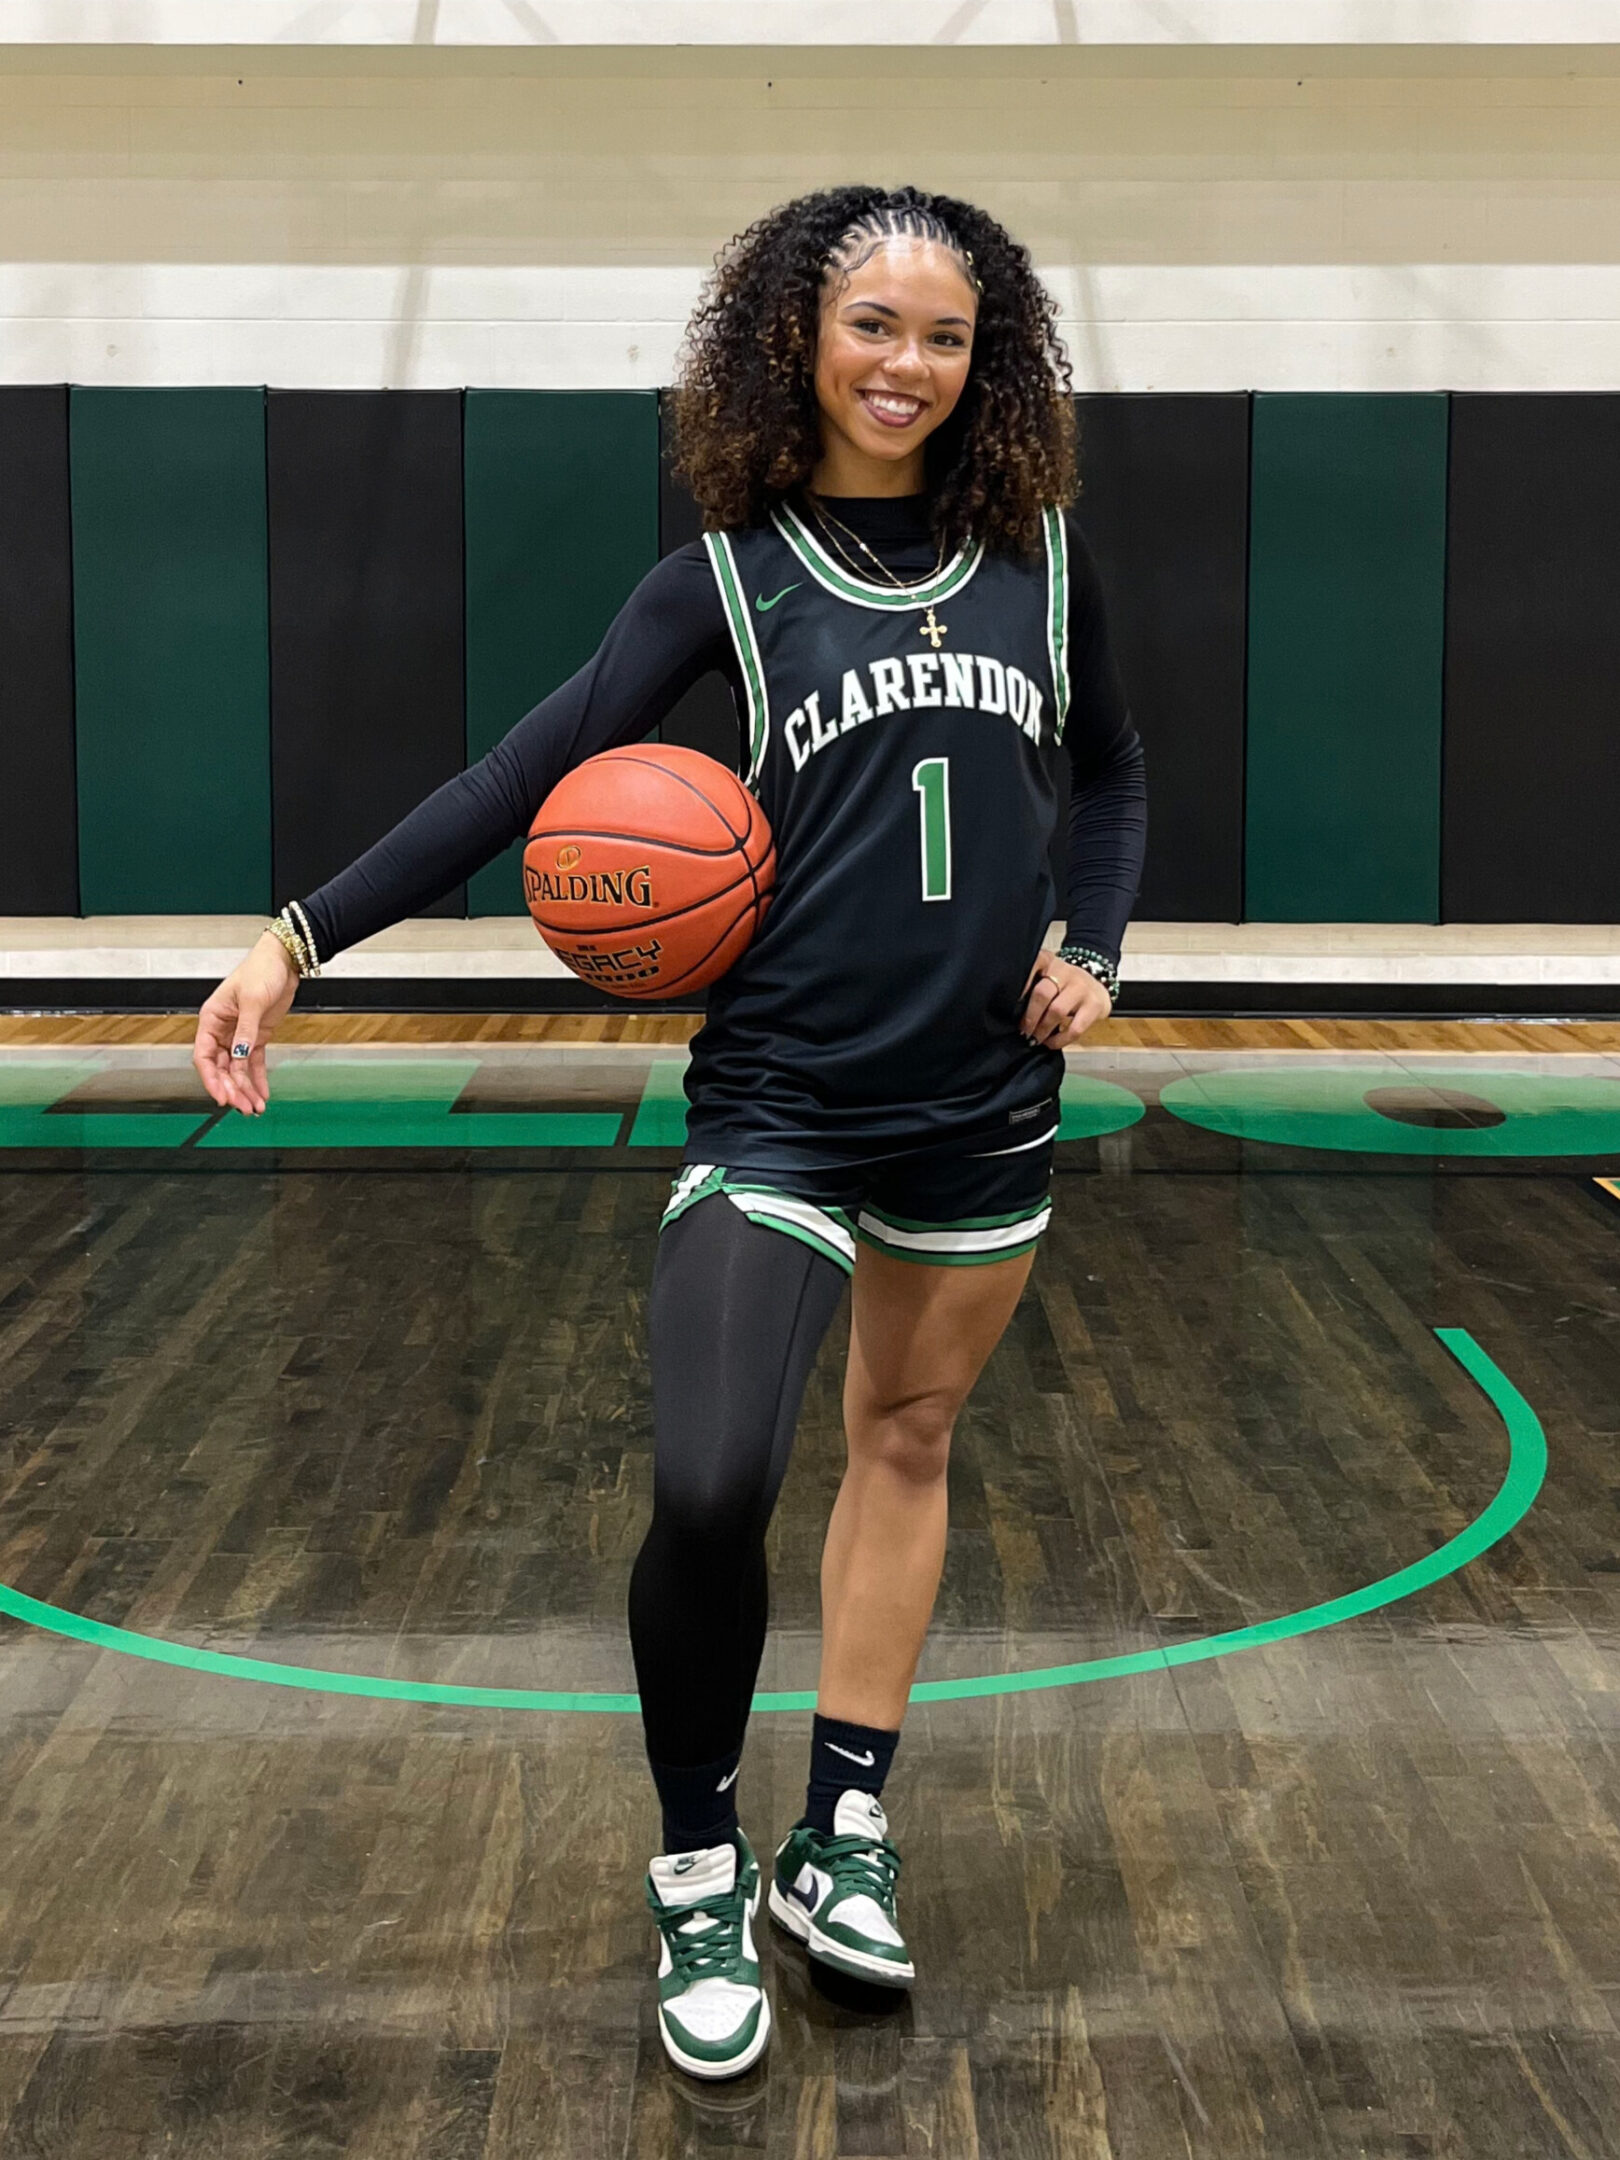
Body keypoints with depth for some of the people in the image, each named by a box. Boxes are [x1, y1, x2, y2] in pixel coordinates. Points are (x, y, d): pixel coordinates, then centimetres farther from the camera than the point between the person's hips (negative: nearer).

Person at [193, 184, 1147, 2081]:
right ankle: (699, 1880, 8)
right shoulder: (730, 576, -3)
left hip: (984, 1106, 4)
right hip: (779, 1104, -3)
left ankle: (839, 1836, 30)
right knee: (709, 1493, -16)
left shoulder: (1037, 556, 4)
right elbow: (524, 773, -8)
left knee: (906, 1441, 14)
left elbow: (1111, 777, 19)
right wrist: (301, 939, -16)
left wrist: (1091, 946, 2)